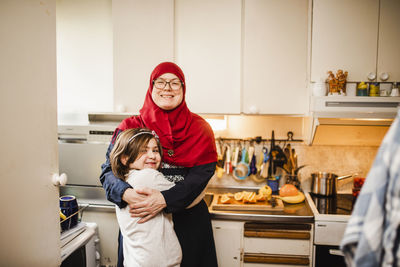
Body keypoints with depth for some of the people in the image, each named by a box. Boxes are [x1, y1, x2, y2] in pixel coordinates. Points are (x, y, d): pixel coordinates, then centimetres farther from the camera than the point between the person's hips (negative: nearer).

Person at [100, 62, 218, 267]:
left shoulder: (199, 129, -2)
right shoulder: (130, 128, 1)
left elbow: (202, 174, -12)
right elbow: (108, 170, -4)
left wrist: (165, 199, -27)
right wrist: (126, 193, -26)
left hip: (188, 221, 0)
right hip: (138, 220, 0)